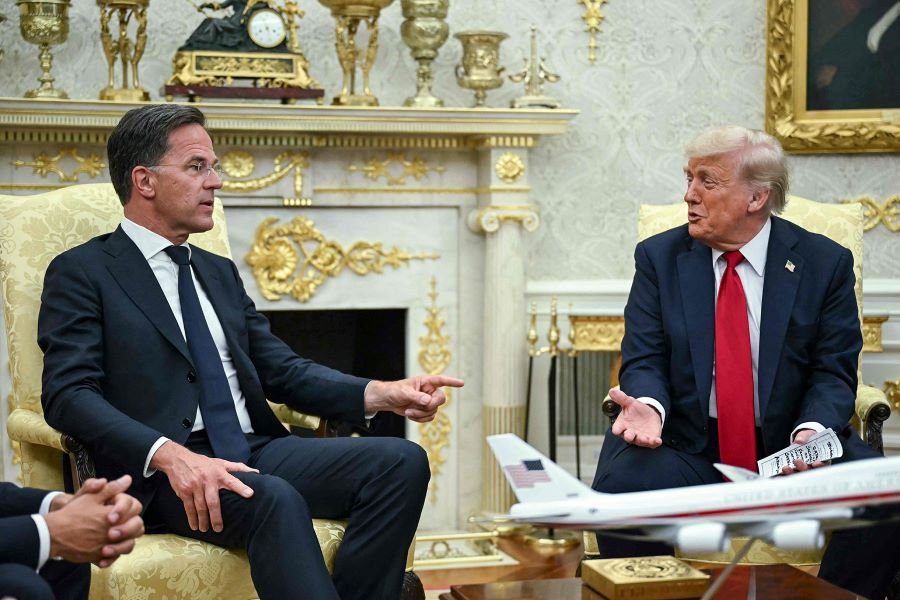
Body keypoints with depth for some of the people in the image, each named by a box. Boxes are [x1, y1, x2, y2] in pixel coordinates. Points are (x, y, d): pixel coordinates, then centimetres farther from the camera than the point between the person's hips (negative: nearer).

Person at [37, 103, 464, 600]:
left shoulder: (219, 272, 24)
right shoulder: (81, 273, 3)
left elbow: (281, 370, 19)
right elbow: (68, 394, -10)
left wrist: (383, 395, 1)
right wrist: (169, 455, -27)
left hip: (256, 453, 7)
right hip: (157, 472, -7)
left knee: (402, 461, -17)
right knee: (275, 499, -37)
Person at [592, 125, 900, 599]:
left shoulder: (825, 262, 2)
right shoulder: (659, 257, 5)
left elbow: (833, 372, 0)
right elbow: (644, 359, 0)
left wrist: (812, 430, -22)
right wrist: (648, 404, -24)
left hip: (789, 447, 0)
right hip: (685, 447, 0)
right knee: (620, 491, -31)